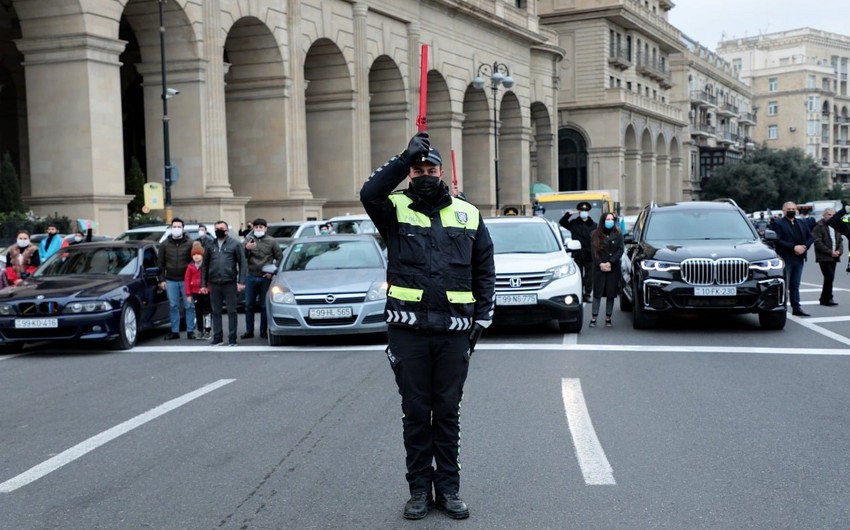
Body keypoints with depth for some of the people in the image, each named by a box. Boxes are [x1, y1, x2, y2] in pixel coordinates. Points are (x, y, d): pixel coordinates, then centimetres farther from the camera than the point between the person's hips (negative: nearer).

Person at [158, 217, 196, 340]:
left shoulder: (189, 243, 0)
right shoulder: (165, 244, 6)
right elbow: (161, 263, 9)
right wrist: (162, 279, 3)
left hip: (186, 280, -2)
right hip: (171, 281, 2)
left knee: (189, 306, 0)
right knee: (173, 306, 6)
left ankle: (190, 331, 7)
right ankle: (175, 331, 12)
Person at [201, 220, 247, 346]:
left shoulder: (235, 244, 2)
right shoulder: (210, 246, 12)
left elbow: (243, 264, -2)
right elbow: (205, 266, 12)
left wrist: (241, 282, -10)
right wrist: (203, 284, 5)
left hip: (230, 283, -3)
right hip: (214, 284, 3)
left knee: (231, 311, 1)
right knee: (216, 312, 7)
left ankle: (232, 338, 6)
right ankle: (217, 337, 15)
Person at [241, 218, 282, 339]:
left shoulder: (271, 241, 3)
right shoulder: (249, 240, 7)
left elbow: (280, 258, 5)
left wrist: (272, 272, -4)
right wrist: (246, 249, -19)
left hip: (266, 278, -2)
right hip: (251, 277, 2)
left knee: (264, 306, 3)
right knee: (249, 305, 4)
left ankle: (264, 331, 10)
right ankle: (249, 330, 12)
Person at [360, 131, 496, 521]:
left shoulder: (467, 215, 10)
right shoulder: (396, 210, 3)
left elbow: (485, 271, 11)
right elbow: (369, 193, -20)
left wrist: (482, 319, 4)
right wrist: (406, 156, -22)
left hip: (454, 331, 1)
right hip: (408, 330, -1)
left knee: (448, 412, 10)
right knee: (415, 413, 8)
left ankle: (448, 488, 20)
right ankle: (419, 488, 19)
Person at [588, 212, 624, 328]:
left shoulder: (618, 234, 7)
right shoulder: (596, 234, 6)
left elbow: (620, 250, -2)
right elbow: (593, 251, 1)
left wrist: (610, 263, -13)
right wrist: (600, 264, -13)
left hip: (613, 269, 1)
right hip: (599, 269, -1)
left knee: (611, 294, 2)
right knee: (597, 293, -2)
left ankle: (608, 318, 8)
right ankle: (593, 318, -1)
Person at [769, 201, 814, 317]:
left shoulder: (802, 224, 17)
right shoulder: (777, 224, -5)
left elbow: (810, 237, 13)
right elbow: (777, 240, -16)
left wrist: (804, 246, -7)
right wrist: (793, 247, -20)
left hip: (799, 259, 6)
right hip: (785, 259, -6)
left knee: (795, 285, 11)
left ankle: (796, 308, 14)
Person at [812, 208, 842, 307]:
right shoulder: (819, 226, -7)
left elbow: (840, 240, 17)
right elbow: (817, 243, -13)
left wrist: (839, 251, -3)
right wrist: (830, 252, -16)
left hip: (834, 257, 7)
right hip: (824, 257, -7)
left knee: (829, 278, 8)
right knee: (829, 276, -14)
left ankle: (824, 299, 16)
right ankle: (828, 298, -5)